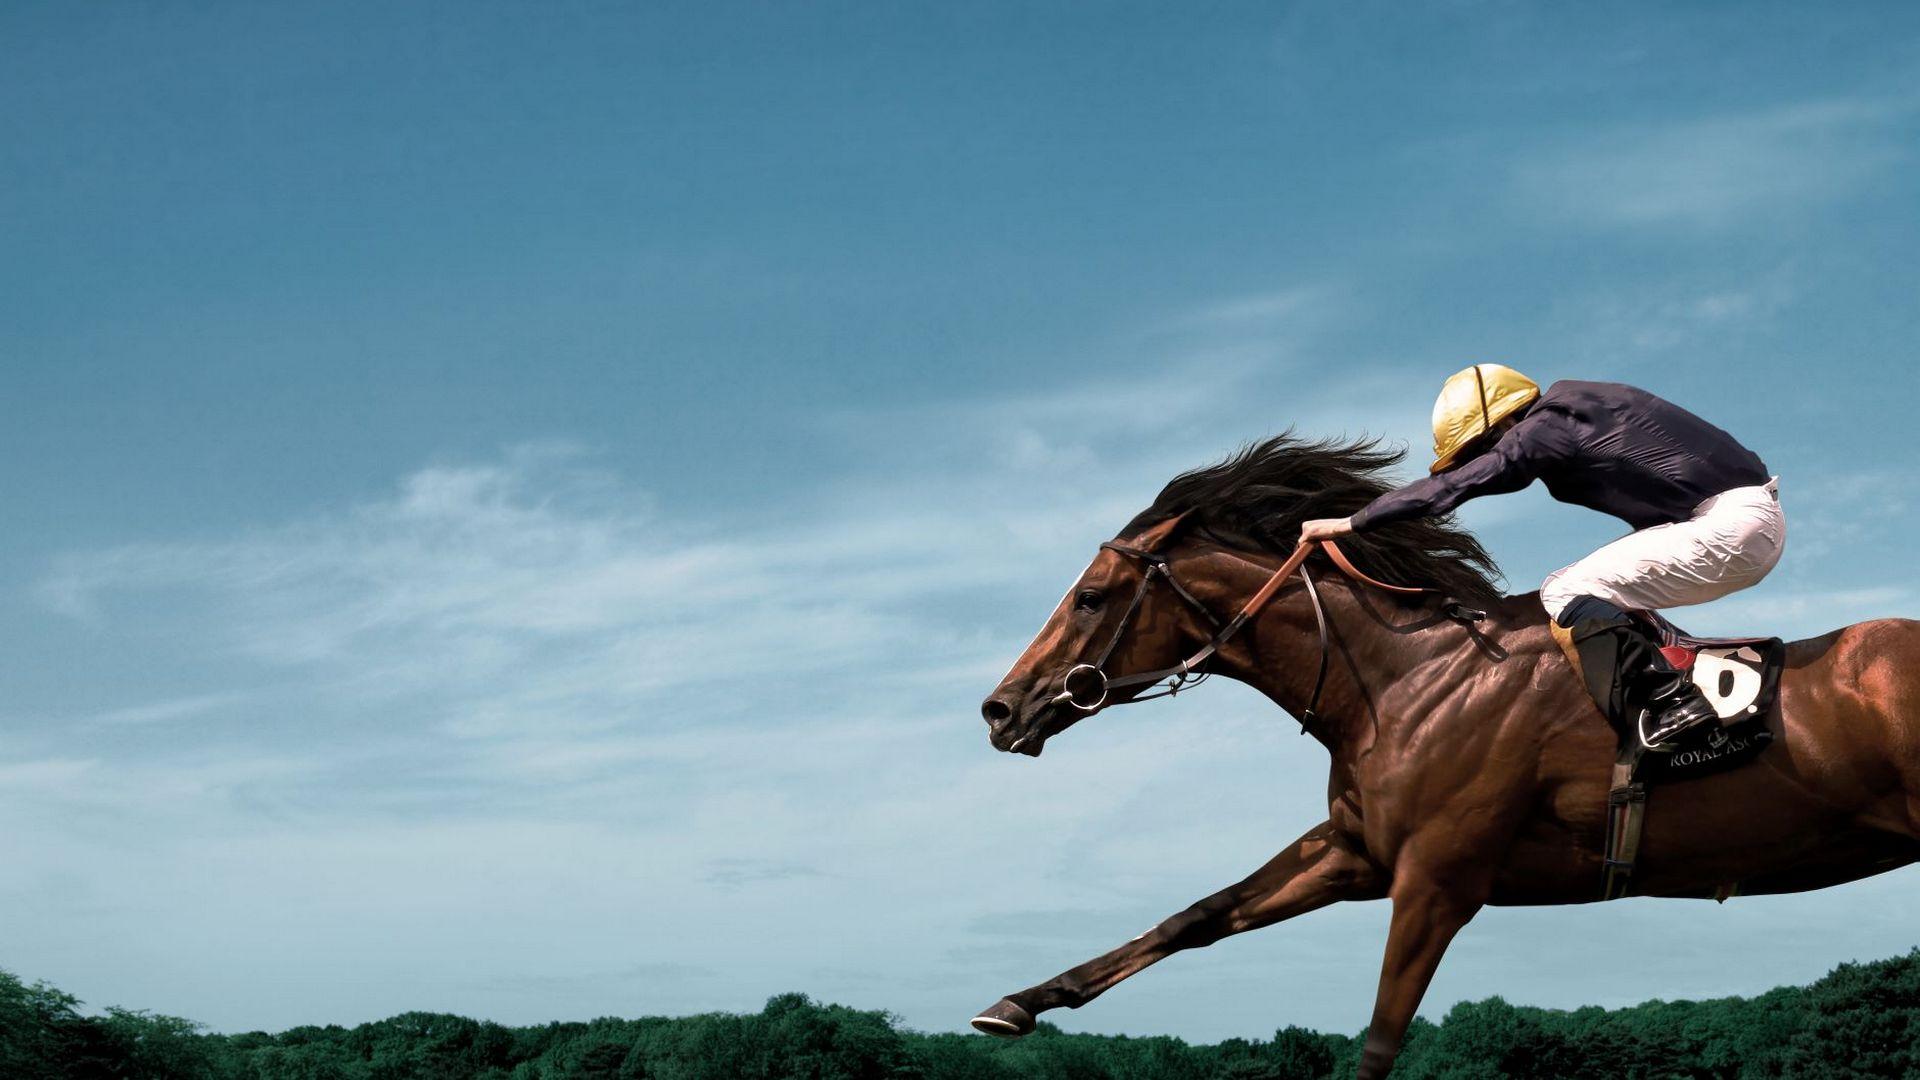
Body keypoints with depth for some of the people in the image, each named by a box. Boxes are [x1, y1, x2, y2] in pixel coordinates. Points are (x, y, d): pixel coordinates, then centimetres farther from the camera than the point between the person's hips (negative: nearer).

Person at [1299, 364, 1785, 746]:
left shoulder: (1546, 427, -10)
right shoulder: (1572, 411, 17)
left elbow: (1454, 485, -14)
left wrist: (1350, 523, -10)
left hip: (1728, 525, -10)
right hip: (1756, 521, 10)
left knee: (1565, 593, -10)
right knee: (1598, 592, 21)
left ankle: (1674, 704, -19)